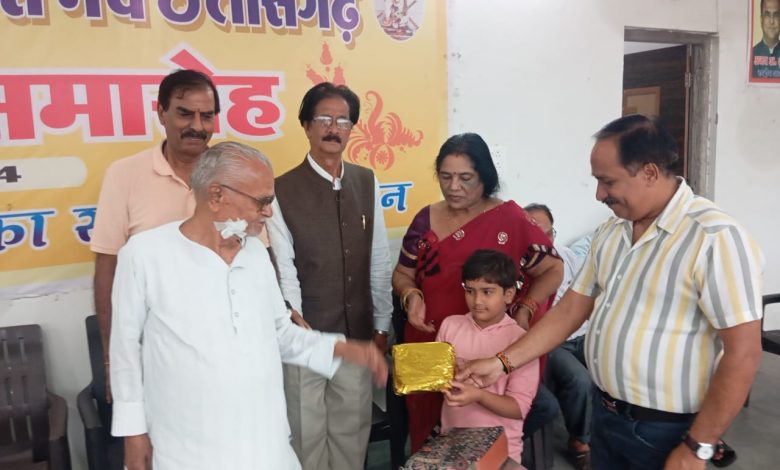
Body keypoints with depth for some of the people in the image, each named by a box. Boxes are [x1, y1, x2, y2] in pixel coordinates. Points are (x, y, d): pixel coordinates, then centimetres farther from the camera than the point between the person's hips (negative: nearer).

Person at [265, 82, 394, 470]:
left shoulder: (367, 183, 3)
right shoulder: (282, 190, -8)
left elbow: (379, 261, 5)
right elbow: (285, 273, -9)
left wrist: (381, 326, 7)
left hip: (357, 334, 4)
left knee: (353, 430, 16)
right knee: (307, 435, 11)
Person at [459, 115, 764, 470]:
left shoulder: (715, 238, -21)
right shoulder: (611, 232, 4)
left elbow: (743, 354, -20)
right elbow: (571, 309, 6)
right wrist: (502, 361, 1)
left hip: (664, 431, -7)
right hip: (604, 414, 7)